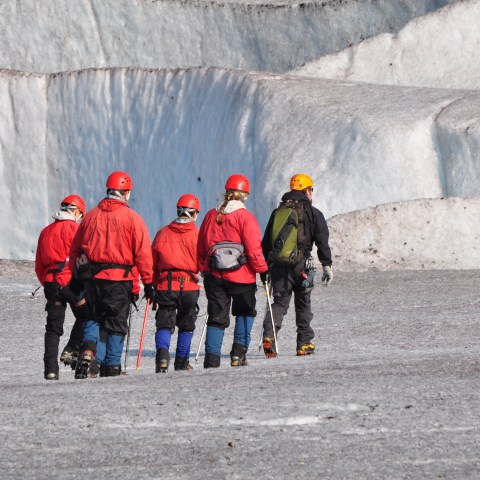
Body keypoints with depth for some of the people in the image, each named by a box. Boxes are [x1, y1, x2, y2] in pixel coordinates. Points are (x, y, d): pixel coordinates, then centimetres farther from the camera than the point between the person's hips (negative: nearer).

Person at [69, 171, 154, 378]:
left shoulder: (91, 215, 7)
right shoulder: (132, 218, -6)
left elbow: (75, 249, 12)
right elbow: (143, 252, -9)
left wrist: (76, 276, 21)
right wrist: (147, 281, -3)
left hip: (91, 276, 3)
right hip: (119, 279, -3)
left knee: (94, 317, 18)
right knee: (116, 323, 6)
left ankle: (88, 350, -7)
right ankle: (111, 367, 6)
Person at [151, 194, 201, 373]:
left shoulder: (162, 233, 7)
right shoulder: (197, 234, -1)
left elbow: (153, 264, 10)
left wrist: (155, 286, 17)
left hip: (165, 285, 1)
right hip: (189, 286, -1)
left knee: (164, 324, 2)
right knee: (186, 325, 14)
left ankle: (162, 352, -23)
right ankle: (182, 361, 14)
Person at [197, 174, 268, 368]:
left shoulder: (211, 215, 5)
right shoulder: (245, 217, -10)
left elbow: (201, 247, 12)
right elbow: (253, 249, -12)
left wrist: (204, 269, 23)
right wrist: (262, 270, -1)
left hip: (214, 275, 3)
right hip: (241, 275, -3)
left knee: (217, 317, 6)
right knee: (245, 312, 18)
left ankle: (212, 358, -3)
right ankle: (239, 350, 7)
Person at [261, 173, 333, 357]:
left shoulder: (277, 212, 13)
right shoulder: (313, 214, 0)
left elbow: (266, 242, 15)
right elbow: (322, 243, -4)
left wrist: (268, 265, 22)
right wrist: (327, 266, 0)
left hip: (278, 265, 3)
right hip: (301, 266, -3)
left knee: (280, 302, 4)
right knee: (303, 304, 11)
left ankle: (269, 335, -20)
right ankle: (304, 344, 14)